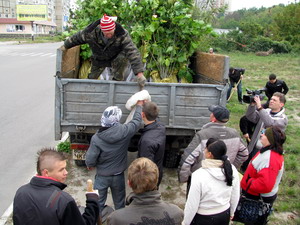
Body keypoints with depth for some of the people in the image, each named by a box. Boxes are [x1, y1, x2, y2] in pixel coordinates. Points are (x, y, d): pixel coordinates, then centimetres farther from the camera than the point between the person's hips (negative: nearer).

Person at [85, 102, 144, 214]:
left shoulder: (96, 138, -25)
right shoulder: (124, 132, -22)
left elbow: (90, 160, -19)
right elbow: (136, 121, -3)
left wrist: (90, 165, 5)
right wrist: (139, 105, 13)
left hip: (102, 177, -2)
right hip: (119, 176, 2)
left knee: (98, 203, 17)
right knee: (119, 203, 23)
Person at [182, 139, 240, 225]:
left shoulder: (199, 175, -29)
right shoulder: (232, 170, -14)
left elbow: (192, 204, -20)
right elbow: (235, 196, 0)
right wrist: (231, 212, 18)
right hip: (224, 215, 4)